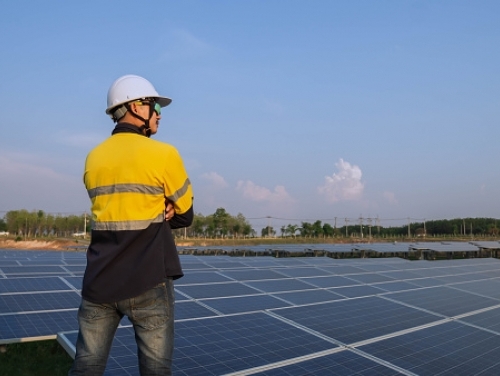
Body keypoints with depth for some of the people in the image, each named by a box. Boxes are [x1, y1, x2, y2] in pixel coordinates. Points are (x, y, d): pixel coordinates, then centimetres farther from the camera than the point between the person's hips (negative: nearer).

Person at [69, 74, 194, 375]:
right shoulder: (164, 154, -8)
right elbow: (185, 214, 1)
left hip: (99, 284, 5)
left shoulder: (94, 158, 7)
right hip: (148, 283, -5)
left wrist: (155, 214, 4)